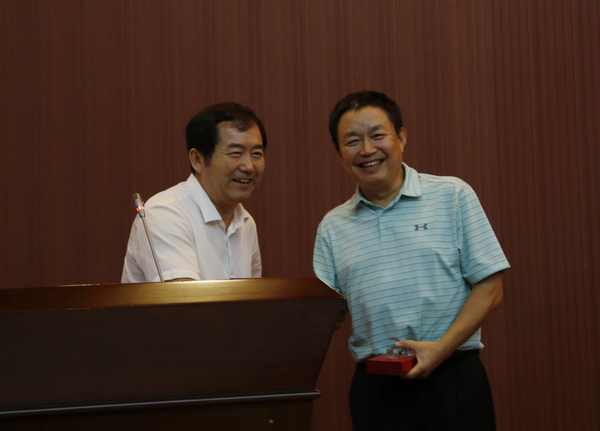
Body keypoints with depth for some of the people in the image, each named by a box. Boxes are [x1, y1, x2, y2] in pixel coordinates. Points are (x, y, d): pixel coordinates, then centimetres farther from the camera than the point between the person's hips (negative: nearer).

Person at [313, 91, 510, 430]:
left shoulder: (452, 196, 2)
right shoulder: (333, 227, 12)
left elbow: (489, 288, -2)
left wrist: (441, 348, -12)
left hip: (452, 380, -2)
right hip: (375, 386, 2)